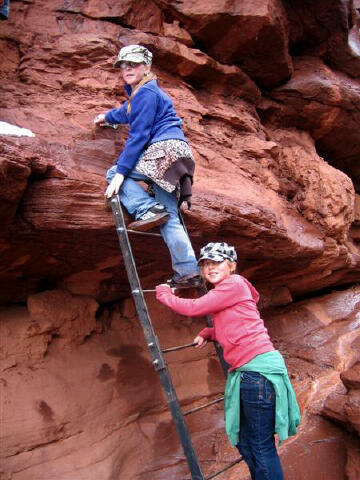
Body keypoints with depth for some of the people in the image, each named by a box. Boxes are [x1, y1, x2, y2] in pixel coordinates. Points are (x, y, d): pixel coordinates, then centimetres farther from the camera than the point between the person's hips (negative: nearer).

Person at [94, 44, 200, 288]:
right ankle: (189, 272, -1)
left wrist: (121, 172, -14)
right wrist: (107, 116, 68)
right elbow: (128, 112, 50)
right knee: (170, 218, 3)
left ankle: (147, 209, -17)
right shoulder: (140, 93, 26)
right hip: (174, 154, 10)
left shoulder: (146, 92, -4)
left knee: (114, 173, -1)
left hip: (166, 149, -10)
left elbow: (138, 135, -12)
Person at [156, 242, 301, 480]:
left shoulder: (234, 284, -8)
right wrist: (207, 334, 15)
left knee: (261, 447, -2)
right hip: (245, 373, 10)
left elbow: (193, 307, -10)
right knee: (244, 444, 17)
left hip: (258, 370, -10)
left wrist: (164, 294, 5)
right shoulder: (222, 291, 20)